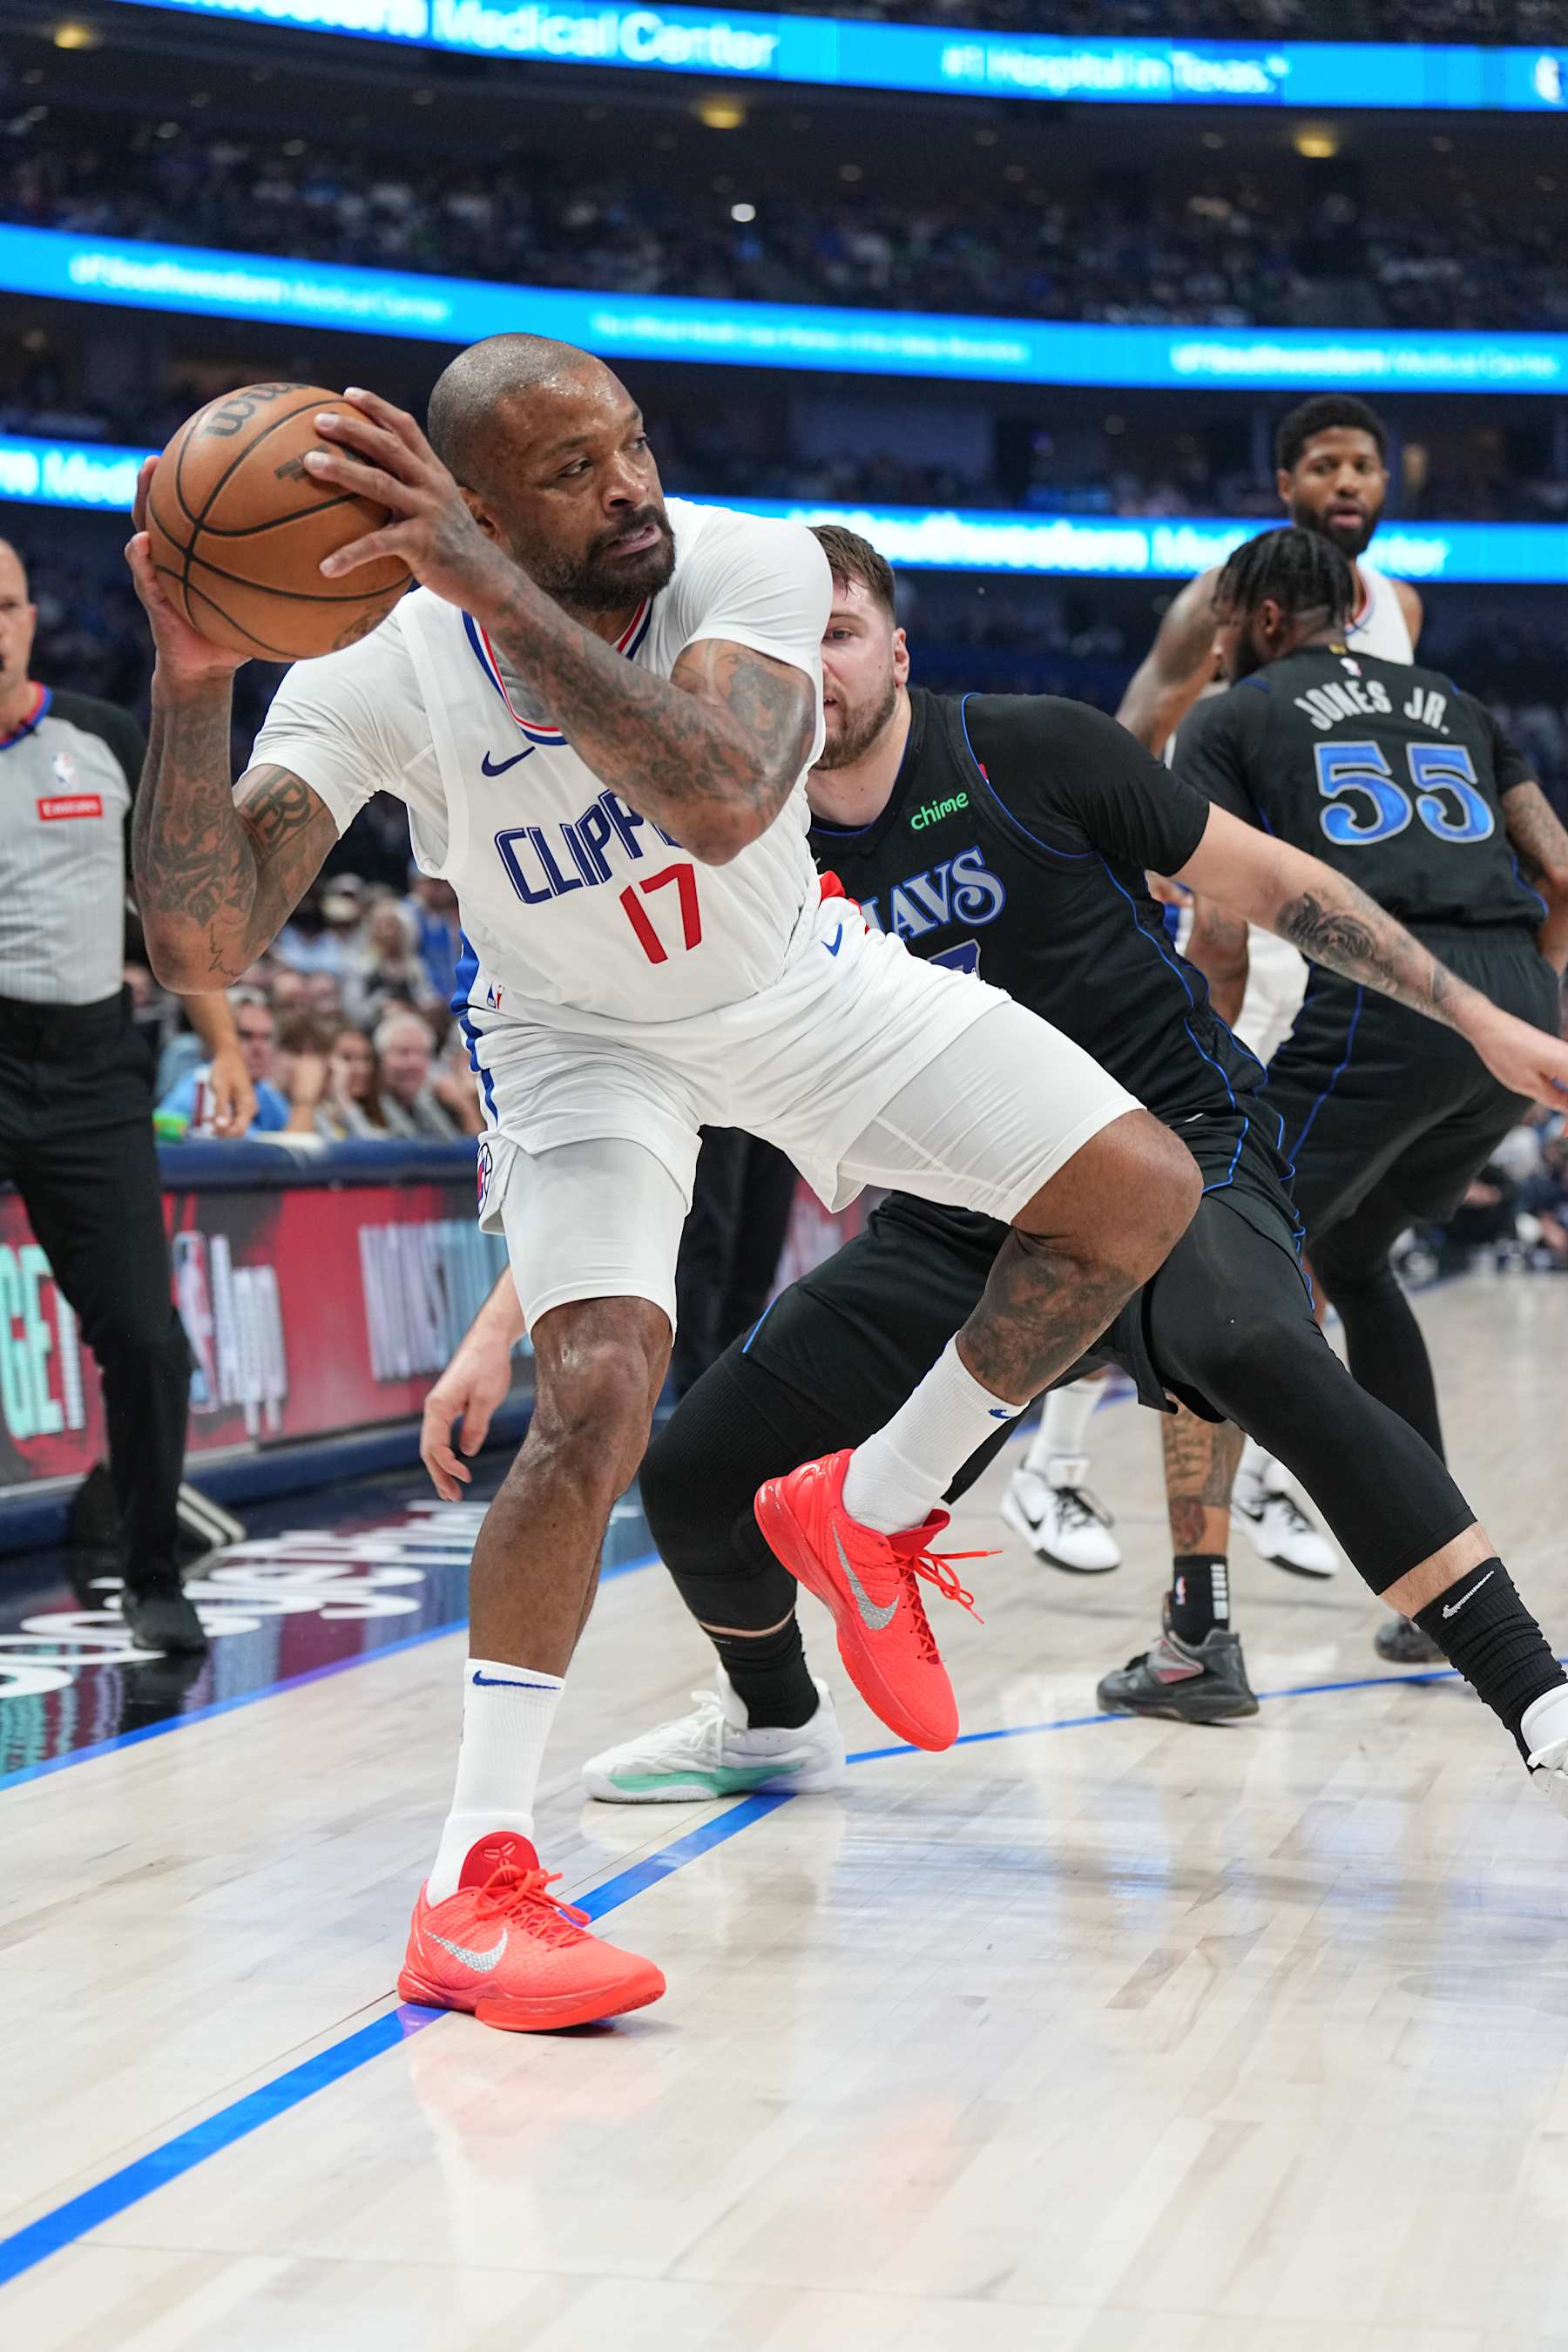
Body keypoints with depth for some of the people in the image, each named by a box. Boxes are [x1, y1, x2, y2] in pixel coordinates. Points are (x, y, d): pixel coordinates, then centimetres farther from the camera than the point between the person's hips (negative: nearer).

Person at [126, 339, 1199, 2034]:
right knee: (598, 1398, -26)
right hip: (581, 1038, -3)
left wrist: (491, 592, -58)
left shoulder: (752, 568, -29)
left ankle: (877, 1510, 13)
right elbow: (201, 946, -37)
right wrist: (191, 687, -51)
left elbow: (724, 806, -50)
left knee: (1140, 1194, -4)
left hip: (792, 979, 3)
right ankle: (471, 1887, -17)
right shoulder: (380, 673, -29)